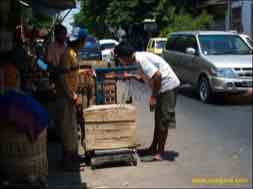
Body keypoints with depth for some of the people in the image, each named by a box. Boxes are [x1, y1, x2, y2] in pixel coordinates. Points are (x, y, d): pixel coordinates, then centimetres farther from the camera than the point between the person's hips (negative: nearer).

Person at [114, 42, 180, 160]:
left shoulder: (140, 59, -19)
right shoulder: (139, 58, 10)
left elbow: (157, 75, -27)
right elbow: (146, 78, 23)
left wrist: (153, 97, -21)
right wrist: (131, 76, 14)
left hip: (168, 85, -10)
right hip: (162, 87, 10)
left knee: (163, 120, -5)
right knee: (158, 119, 16)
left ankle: (160, 152, 2)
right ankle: (153, 147, 26)